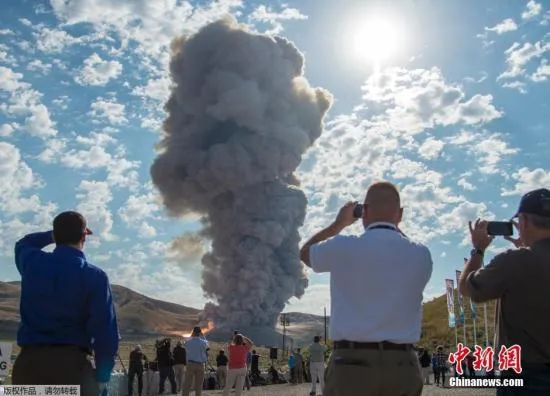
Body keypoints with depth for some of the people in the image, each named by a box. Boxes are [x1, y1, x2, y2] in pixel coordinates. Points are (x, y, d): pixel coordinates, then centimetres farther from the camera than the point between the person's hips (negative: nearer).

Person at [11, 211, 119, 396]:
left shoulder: (32, 262, 6)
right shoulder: (95, 276, -6)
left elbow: (23, 244, 34)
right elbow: (105, 330, -10)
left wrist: (51, 235, 27)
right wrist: (102, 375, 0)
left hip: (29, 361, 4)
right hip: (72, 363, -4)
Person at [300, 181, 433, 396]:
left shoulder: (343, 247, -4)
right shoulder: (421, 255, 4)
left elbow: (305, 252, 18)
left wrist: (340, 222, 27)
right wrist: (395, 228, 31)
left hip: (351, 363, -3)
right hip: (403, 365, 3)